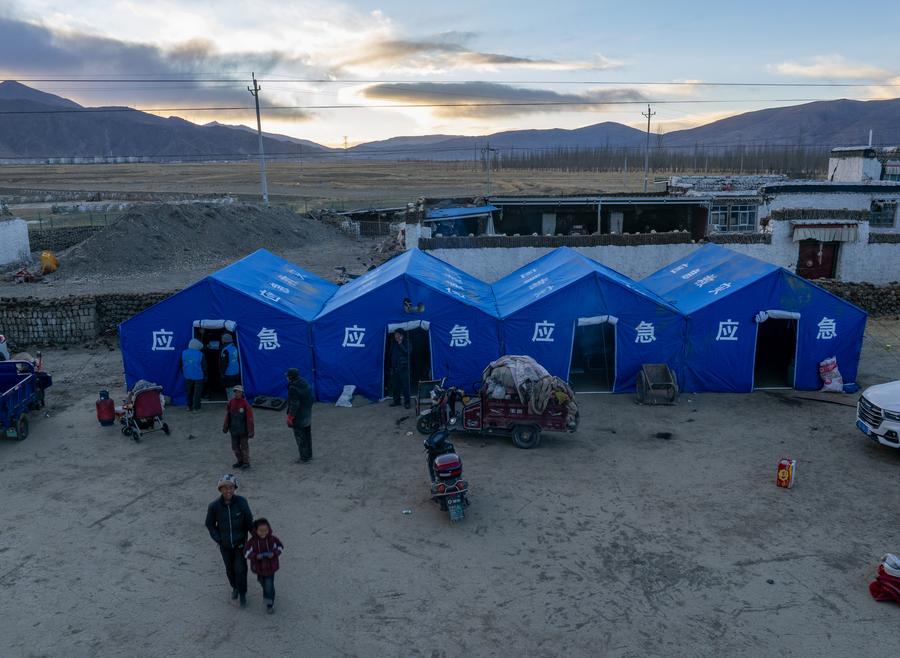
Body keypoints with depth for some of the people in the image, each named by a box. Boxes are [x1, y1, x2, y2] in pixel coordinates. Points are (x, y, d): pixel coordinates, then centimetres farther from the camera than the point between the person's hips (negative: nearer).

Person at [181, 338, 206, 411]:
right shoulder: (201, 355, -14)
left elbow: (181, 365, 8)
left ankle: (189, 406, 26)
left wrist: (183, 373, 21)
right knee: (197, 393, 5)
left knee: (189, 392, 18)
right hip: (198, 377, -4)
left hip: (187, 376, 4)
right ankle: (196, 407, 8)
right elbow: (204, 367, -7)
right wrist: (205, 376, 4)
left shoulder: (184, 353, -3)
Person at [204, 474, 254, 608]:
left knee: (240, 569, 1)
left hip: (240, 542, -1)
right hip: (225, 544, 1)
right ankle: (235, 587, 51)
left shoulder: (241, 501, -26)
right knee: (230, 568, 20)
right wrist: (218, 540, -11)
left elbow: (249, 520, -11)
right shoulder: (214, 506, -25)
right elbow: (210, 524, -7)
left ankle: (242, 594, 28)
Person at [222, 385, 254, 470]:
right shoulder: (231, 402, -2)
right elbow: (227, 416, 6)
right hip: (234, 429, 5)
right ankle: (240, 461, 29)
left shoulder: (245, 404, -17)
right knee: (235, 447, 14)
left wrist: (250, 431, -16)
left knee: (244, 446, 5)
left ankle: (246, 462, 18)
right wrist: (225, 427, 10)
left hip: (243, 430, -5)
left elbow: (250, 418, -15)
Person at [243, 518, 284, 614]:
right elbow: (246, 553, -14)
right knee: (262, 582, 28)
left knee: (269, 586, -2)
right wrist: (256, 556, -30)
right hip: (259, 567, 2)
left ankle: (270, 604, 21)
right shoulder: (252, 541, -22)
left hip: (270, 567, -2)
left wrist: (274, 553, -23)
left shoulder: (272, 539, -20)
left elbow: (281, 547, -5)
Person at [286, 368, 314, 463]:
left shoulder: (293, 388, -23)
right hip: (307, 415, 9)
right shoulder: (306, 383, 4)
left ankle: (304, 457, 8)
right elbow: (311, 399, 11)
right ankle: (309, 454, 30)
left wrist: (290, 417, -14)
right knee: (307, 436, 18)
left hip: (298, 418, -9)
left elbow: (294, 405, -23)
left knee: (300, 437, 2)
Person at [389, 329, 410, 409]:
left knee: (405, 386, -6)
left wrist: (400, 343, -21)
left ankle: (406, 402, -2)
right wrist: (391, 368, 16)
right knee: (395, 386, 8)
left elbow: (407, 352, -22)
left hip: (403, 368, -6)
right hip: (394, 368, 6)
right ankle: (396, 401, 19)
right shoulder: (394, 345, 13)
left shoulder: (405, 344, -3)